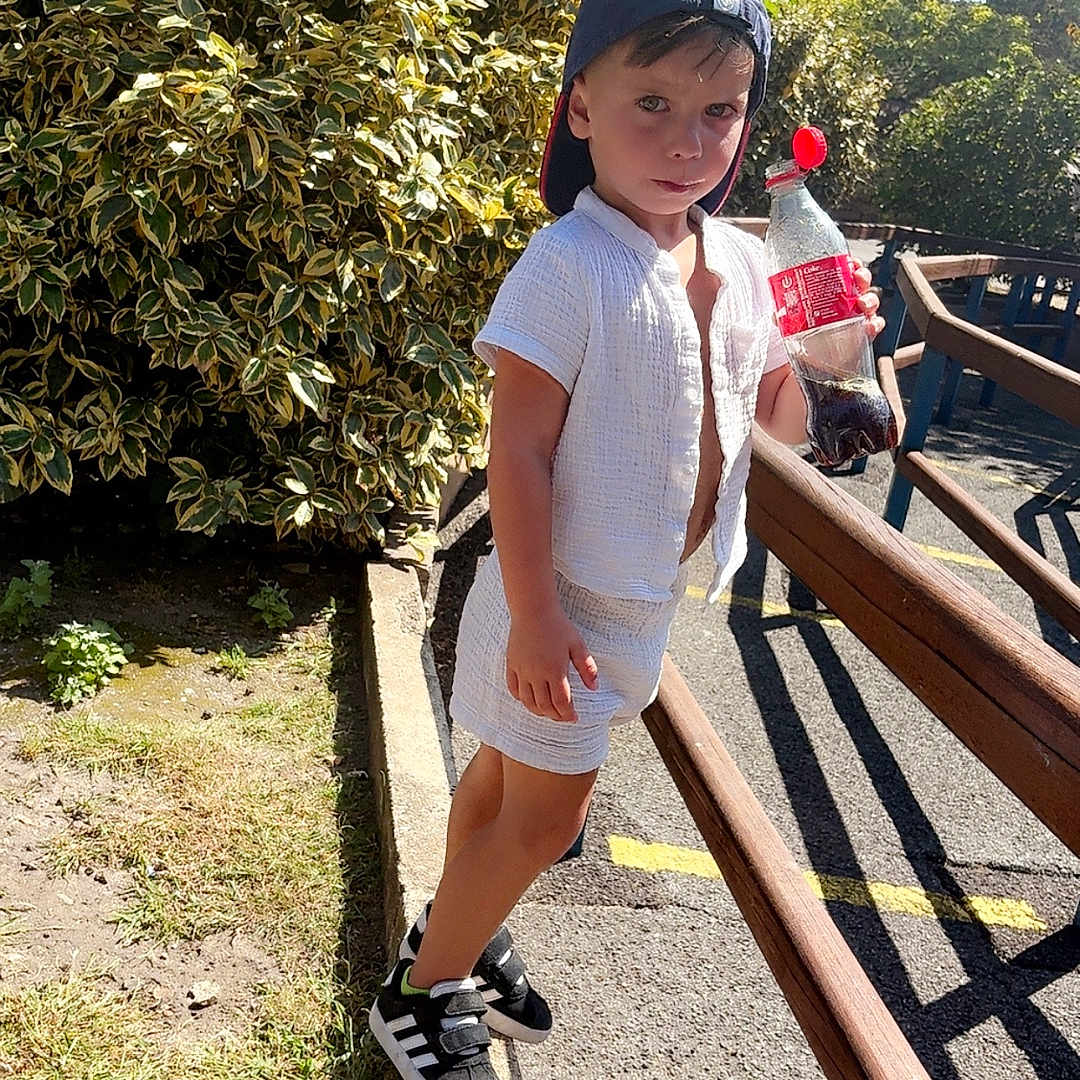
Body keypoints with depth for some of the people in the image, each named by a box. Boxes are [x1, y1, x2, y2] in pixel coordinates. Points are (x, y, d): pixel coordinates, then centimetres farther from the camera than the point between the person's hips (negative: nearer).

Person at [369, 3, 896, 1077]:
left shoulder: (739, 264, 0)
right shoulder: (568, 265, -22)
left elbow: (770, 424, 9)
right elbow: (518, 451, -22)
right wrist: (534, 619, -22)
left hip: (648, 600, 7)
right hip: (564, 599, -6)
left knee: (511, 769, 22)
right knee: (546, 809, 5)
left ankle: (454, 930, 45)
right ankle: (421, 993, 28)